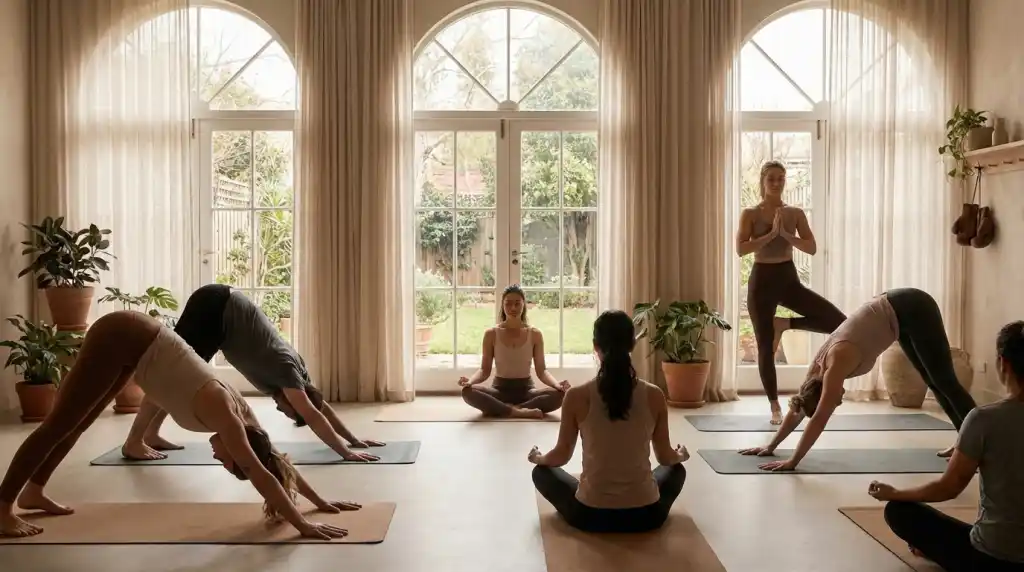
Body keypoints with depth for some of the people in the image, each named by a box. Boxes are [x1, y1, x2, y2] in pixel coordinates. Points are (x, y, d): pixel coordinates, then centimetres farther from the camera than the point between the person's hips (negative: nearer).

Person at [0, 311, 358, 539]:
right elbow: (261, 475, -31)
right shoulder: (223, 414, -26)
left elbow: (273, 461, 4)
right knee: (59, 425, 0)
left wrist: (321, 502, 5)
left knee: (76, 424, 20)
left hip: (135, 342, 8)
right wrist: (303, 526, -32)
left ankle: (32, 492, 36)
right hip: (120, 338, -8)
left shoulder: (237, 411, -5)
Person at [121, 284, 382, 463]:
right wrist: (346, 452, -32)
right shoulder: (285, 369, -22)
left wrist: (353, 439, 9)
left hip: (221, 308, 8)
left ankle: (151, 434, 22)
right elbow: (313, 416, -30)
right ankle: (133, 442, 2)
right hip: (214, 308, -8)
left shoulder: (294, 367, -1)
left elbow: (321, 406, 9)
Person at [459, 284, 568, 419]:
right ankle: (519, 412, -32)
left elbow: (541, 370, -2)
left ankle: (499, 408, -28)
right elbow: (485, 370, -2)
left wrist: (557, 383, -24)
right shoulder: (491, 334, -1)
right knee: (468, 391, -33)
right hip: (500, 389, -1)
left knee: (559, 394, -31)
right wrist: (470, 380, -25)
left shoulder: (535, 334, 0)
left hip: (526, 389, 1)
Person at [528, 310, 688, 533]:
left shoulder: (577, 397, -12)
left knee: (542, 471, 27)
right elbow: (666, 457, 6)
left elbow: (561, 456, 1)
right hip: (645, 515, 2)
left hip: (590, 515, -2)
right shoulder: (654, 396, -8)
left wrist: (537, 458, 25)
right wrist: (680, 455, 31)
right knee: (675, 469, 34)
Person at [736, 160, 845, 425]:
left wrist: (786, 234, -16)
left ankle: (784, 324, 9)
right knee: (765, 347, 0)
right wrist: (771, 233, -19)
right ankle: (775, 407, 14)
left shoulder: (796, 214, 5)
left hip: (789, 278, 3)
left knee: (839, 322, -10)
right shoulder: (750, 214, -3)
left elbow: (812, 248, -4)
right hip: (762, 280, -3)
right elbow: (741, 249, -16)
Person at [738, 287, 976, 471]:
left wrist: (792, 462, -30)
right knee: (933, 382, 15)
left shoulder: (836, 364, -28)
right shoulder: (819, 366, -6)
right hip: (898, 312, 7)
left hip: (912, 309, -7)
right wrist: (770, 446, 4)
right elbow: (797, 409, 3)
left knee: (945, 382, 1)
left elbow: (819, 419, -30)